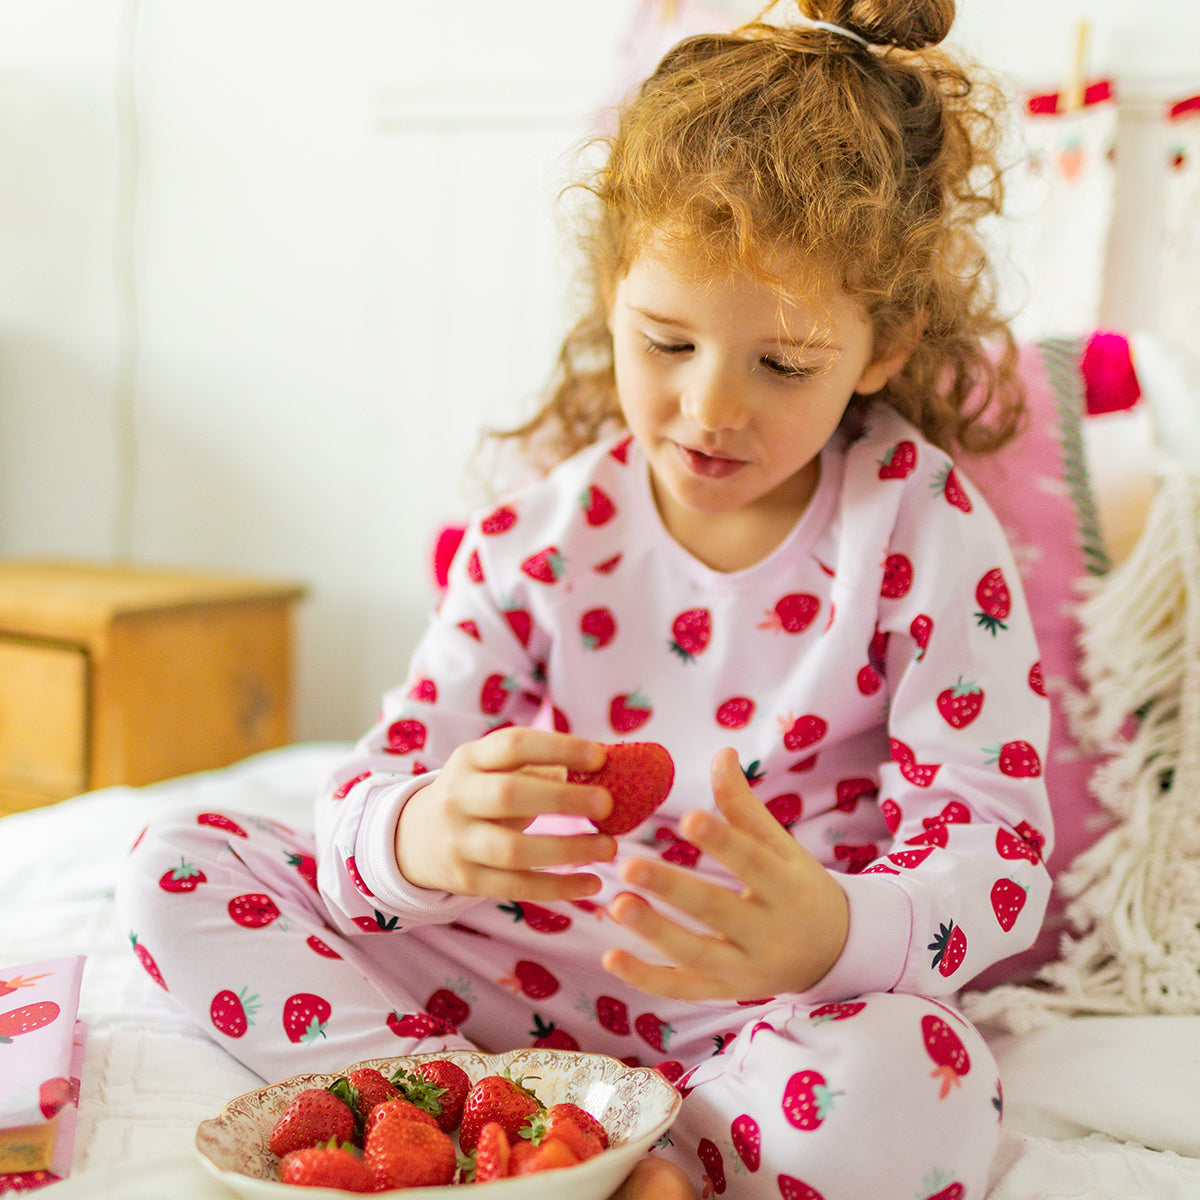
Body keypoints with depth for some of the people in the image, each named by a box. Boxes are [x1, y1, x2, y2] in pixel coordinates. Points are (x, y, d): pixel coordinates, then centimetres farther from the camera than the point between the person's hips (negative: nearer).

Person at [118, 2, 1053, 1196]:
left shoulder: (922, 526, -10)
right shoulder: (543, 530, -3)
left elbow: (993, 843, -14)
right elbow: (373, 789, -8)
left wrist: (830, 932, -38)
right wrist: (423, 834, -36)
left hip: (778, 1001, -3)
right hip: (529, 957, 4)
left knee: (912, 1079, -39)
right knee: (179, 866, -10)